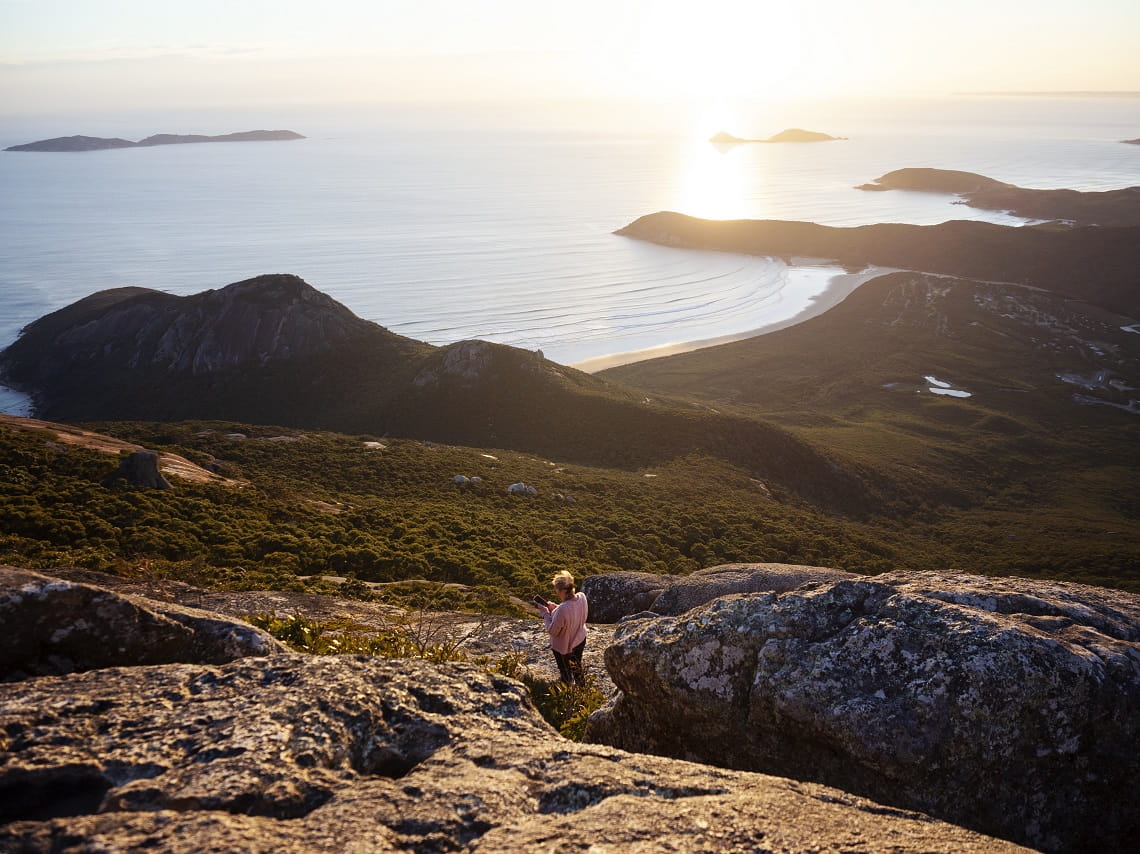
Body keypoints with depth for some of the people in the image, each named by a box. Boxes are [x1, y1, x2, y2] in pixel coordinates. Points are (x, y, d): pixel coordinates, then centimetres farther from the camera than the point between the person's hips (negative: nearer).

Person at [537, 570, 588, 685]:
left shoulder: (562, 610, -42)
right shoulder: (582, 597, -20)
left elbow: (552, 631, -27)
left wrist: (545, 614, -16)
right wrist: (555, 607, -6)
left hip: (564, 647, -7)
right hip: (580, 641, 7)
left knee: (566, 673, 21)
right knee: (577, 667, 32)